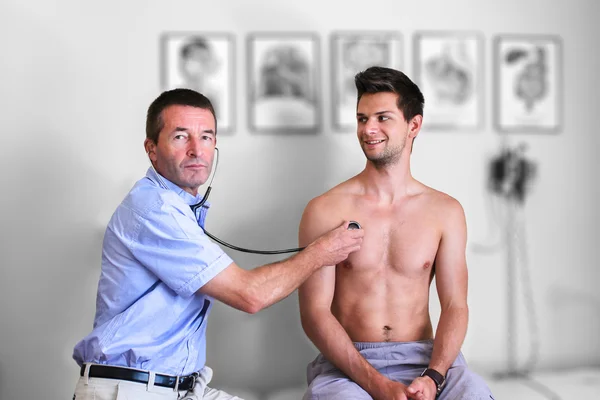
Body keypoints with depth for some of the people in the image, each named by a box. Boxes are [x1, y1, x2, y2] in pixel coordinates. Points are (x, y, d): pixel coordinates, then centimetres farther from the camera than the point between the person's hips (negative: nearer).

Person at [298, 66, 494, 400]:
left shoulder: (445, 211, 6)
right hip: (347, 364, -2)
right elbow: (314, 313, -6)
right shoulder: (326, 210, -2)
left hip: (423, 358, 2)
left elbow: (454, 305, 3)